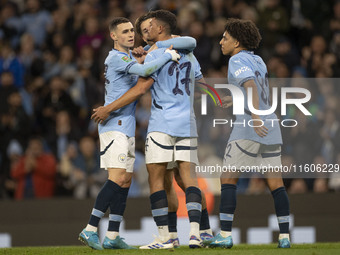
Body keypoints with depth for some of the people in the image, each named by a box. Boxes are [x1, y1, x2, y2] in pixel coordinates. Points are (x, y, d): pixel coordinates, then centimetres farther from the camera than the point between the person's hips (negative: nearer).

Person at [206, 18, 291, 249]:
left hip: (248, 129, -7)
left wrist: (254, 117, -34)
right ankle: (284, 236, 0)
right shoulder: (258, 61, 17)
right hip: (270, 127, 7)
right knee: (276, 182, 4)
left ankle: (225, 235, -6)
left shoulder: (237, 60, -6)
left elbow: (251, 86, -23)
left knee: (228, 179, -1)